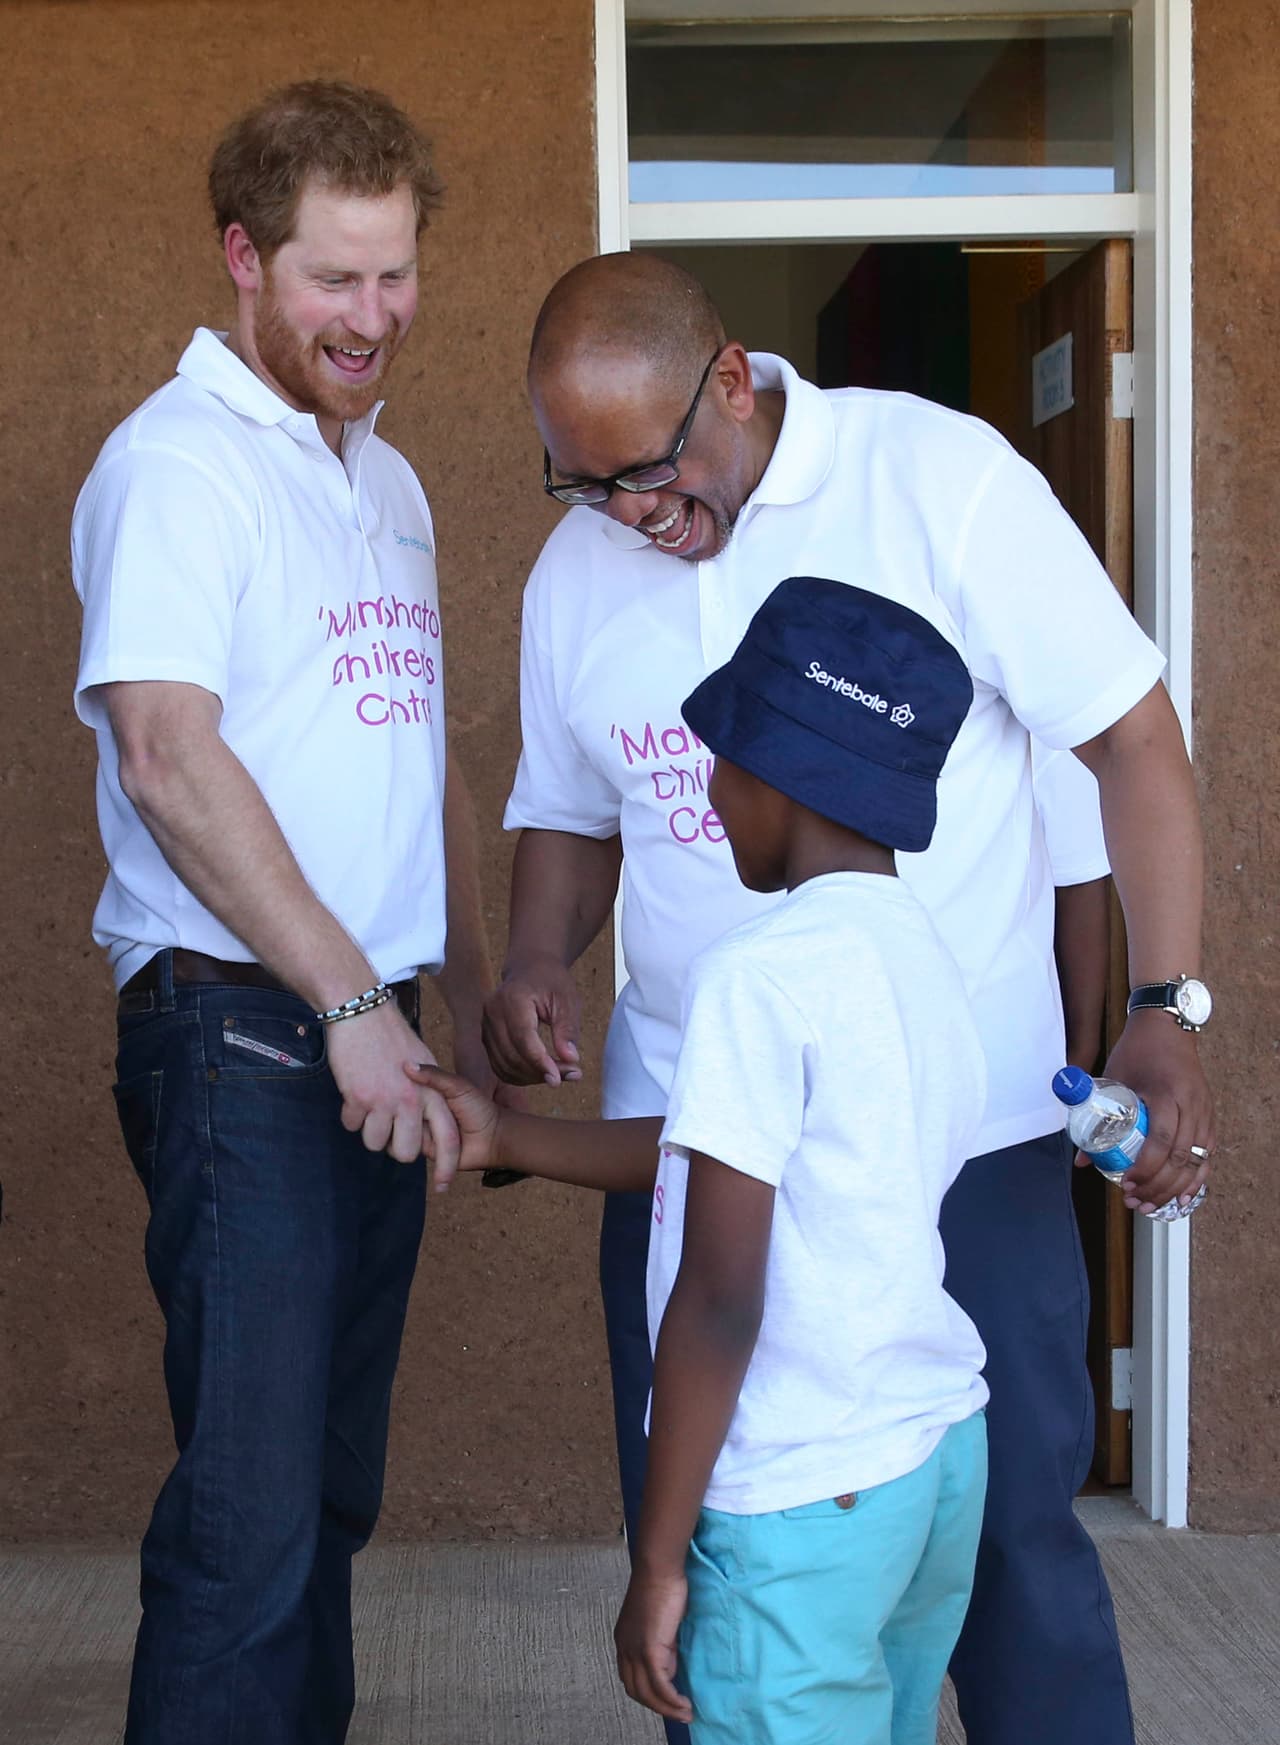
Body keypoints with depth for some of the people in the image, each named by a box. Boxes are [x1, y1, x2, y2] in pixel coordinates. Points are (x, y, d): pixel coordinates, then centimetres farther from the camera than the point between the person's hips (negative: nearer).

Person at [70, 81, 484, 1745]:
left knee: (331, 1488, 15)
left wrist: (477, 1007, 18)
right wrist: (347, 1000, -21)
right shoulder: (178, 460, -8)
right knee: (250, 1512, -6)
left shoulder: (388, 480, 18)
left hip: (374, 1035, 8)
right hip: (237, 1031, -8)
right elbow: (168, 753, -19)